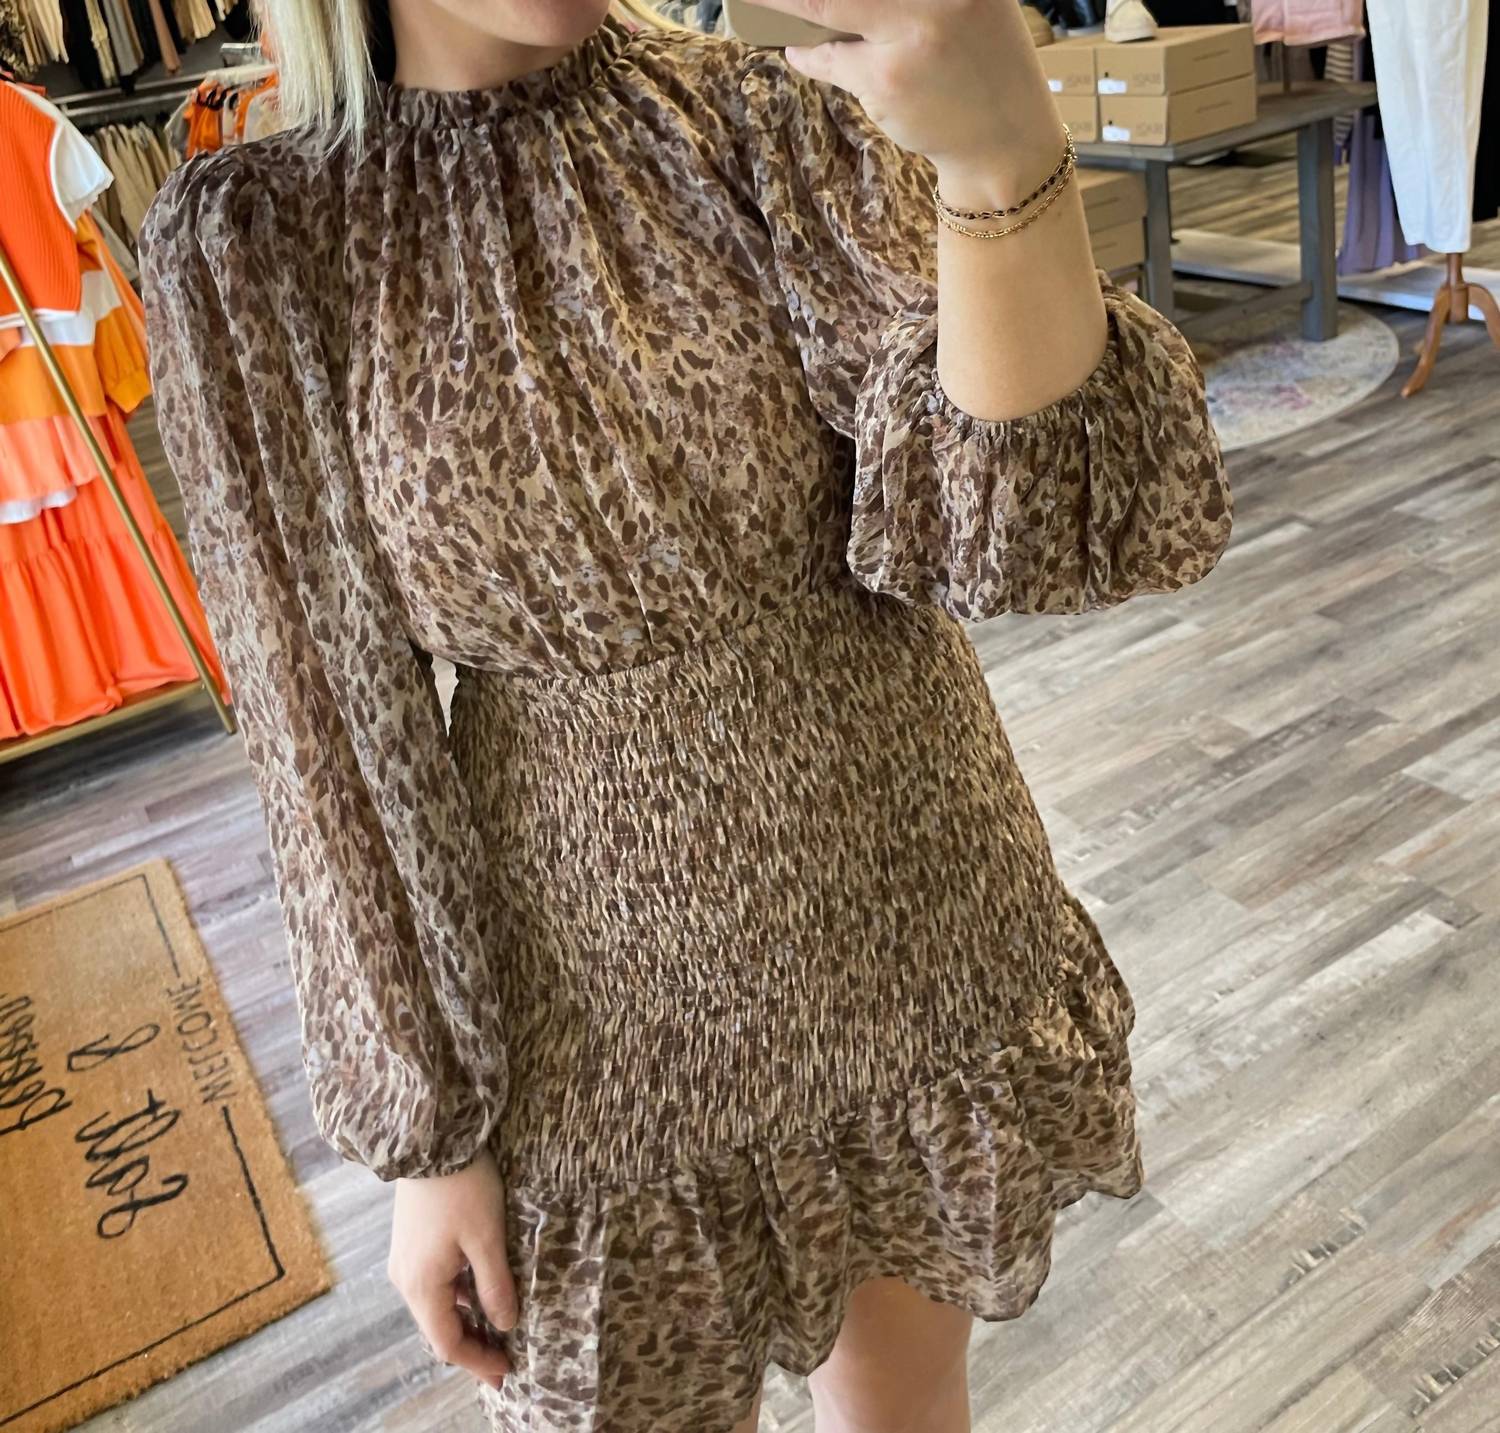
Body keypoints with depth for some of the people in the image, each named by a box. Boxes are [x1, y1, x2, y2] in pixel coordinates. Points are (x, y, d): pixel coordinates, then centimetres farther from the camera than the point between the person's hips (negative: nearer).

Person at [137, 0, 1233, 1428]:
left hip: (920, 921, 2)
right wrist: (423, 1135, -3)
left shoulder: (769, 115, -7)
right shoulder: (249, 243, -9)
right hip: (611, 993, -1)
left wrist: (1001, 155, -37)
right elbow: (329, 725, -7)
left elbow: (1006, 518, -19)